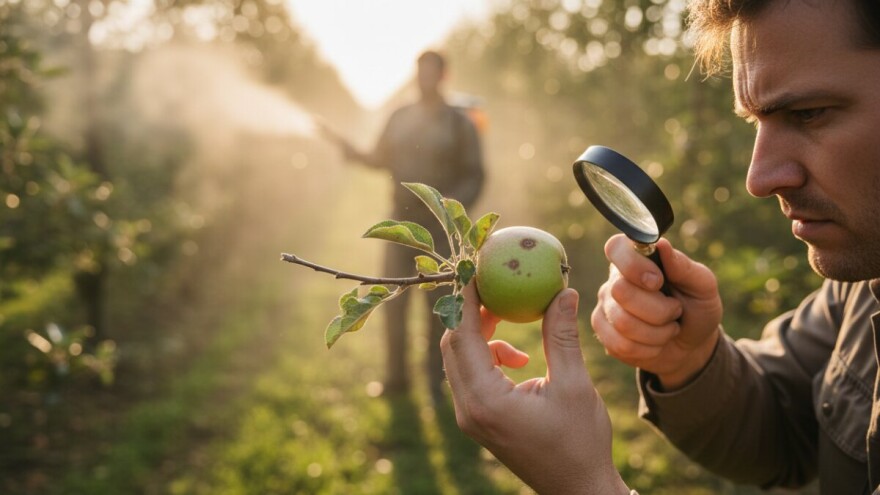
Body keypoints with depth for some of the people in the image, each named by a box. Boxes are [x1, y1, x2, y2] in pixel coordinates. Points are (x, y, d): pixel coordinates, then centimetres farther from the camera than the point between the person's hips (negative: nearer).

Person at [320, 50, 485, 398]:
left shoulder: (460, 123, -4)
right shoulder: (400, 118, 8)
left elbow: (475, 175, -5)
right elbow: (381, 160, 16)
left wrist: (456, 201, -22)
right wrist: (347, 148, 1)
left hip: (441, 225, -4)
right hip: (403, 222, 4)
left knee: (439, 304, 0)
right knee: (394, 302, 2)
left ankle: (435, 381, 12)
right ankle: (397, 377, 13)